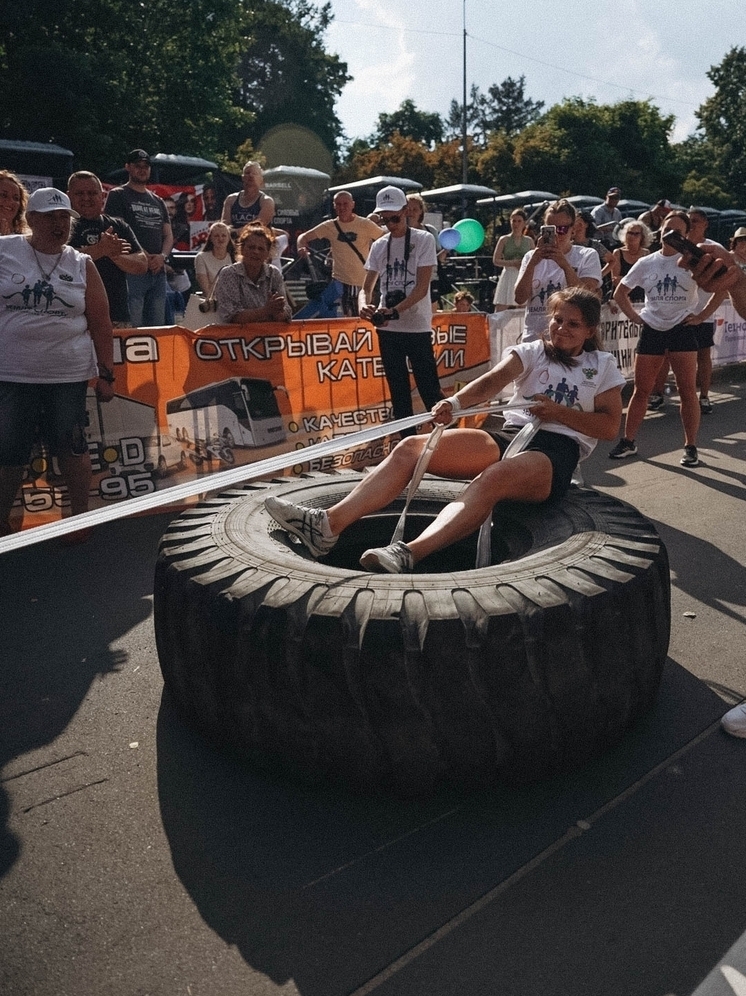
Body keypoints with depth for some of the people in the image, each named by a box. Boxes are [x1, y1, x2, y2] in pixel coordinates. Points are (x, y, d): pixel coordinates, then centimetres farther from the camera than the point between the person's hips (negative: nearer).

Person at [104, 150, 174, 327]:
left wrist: (162, 256, -3)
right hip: (132, 270, -6)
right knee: (133, 328, -12)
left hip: (158, 270, 6)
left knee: (158, 327, 7)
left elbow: (168, 235, 18)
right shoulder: (118, 195, 5)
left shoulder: (158, 201, 23)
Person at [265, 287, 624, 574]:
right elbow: (494, 380, -5)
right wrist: (456, 402, -26)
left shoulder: (603, 365, 13)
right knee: (410, 448, -18)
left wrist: (559, 412, -9)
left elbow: (610, 426, 5)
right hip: (510, 435, 4)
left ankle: (407, 554, -59)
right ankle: (328, 524, -32)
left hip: (557, 451, -3)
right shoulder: (531, 352, 16)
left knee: (491, 479, -41)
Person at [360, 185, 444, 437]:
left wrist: (394, 311, -24)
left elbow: (422, 287, -11)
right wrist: (365, 305, -14)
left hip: (418, 327, -5)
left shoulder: (424, 240, -3)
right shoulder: (378, 245, 10)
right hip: (387, 329, 5)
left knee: (429, 390, -5)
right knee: (399, 392, 10)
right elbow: (367, 287, 10)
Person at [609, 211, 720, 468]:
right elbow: (620, 292, 15)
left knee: (687, 391, -2)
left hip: (682, 329, -2)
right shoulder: (646, 263, 7)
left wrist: (703, 315, -10)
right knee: (641, 389, 5)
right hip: (652, 329, 3)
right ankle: (628, 441, 15)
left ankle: (690, 447, 6)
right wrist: (633, 315, 3)